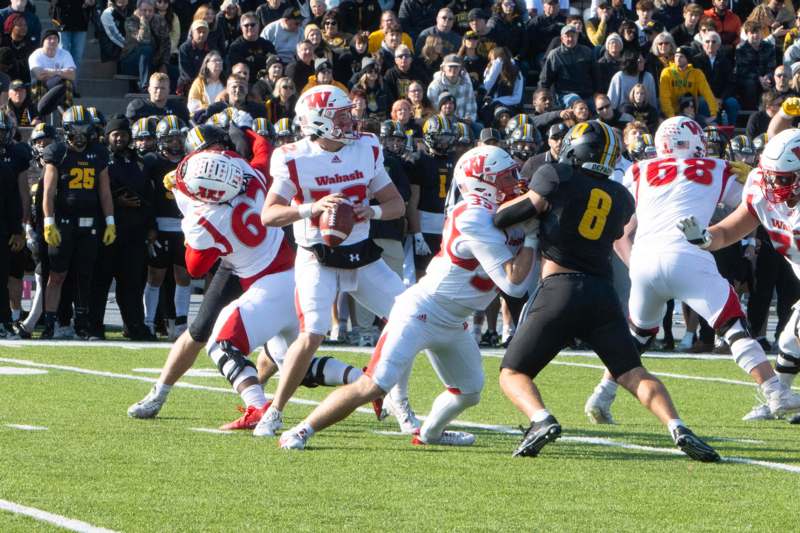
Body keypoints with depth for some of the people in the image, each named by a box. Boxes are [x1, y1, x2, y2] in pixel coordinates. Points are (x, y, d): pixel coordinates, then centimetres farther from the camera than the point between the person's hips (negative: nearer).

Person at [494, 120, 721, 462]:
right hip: (602, 292, 4)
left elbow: (521, 211, 1)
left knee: (513, 373, 5)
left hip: (559, 289, -4)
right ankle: (677, 428, -18)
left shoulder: (557, 176, 2)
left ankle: (541, 420, -23)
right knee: (633, 374, 6)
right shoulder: (622, 198, 16)